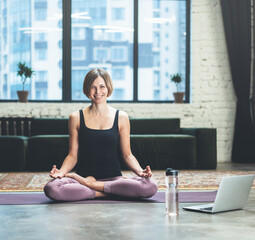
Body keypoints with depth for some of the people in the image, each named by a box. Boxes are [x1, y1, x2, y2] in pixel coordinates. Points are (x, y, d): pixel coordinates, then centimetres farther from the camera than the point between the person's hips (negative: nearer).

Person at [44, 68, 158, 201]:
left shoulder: (121, 118, 8)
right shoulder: (76, 118, 7)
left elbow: (127, 155, 9)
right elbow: (73, 155, 7)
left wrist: (140, 171, -10)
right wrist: (61, 171, -12)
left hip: (113, 178, 1)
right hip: (83, 176, -1)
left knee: (150, 187, -30)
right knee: (51, 188, -33)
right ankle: (105, 194, -18)